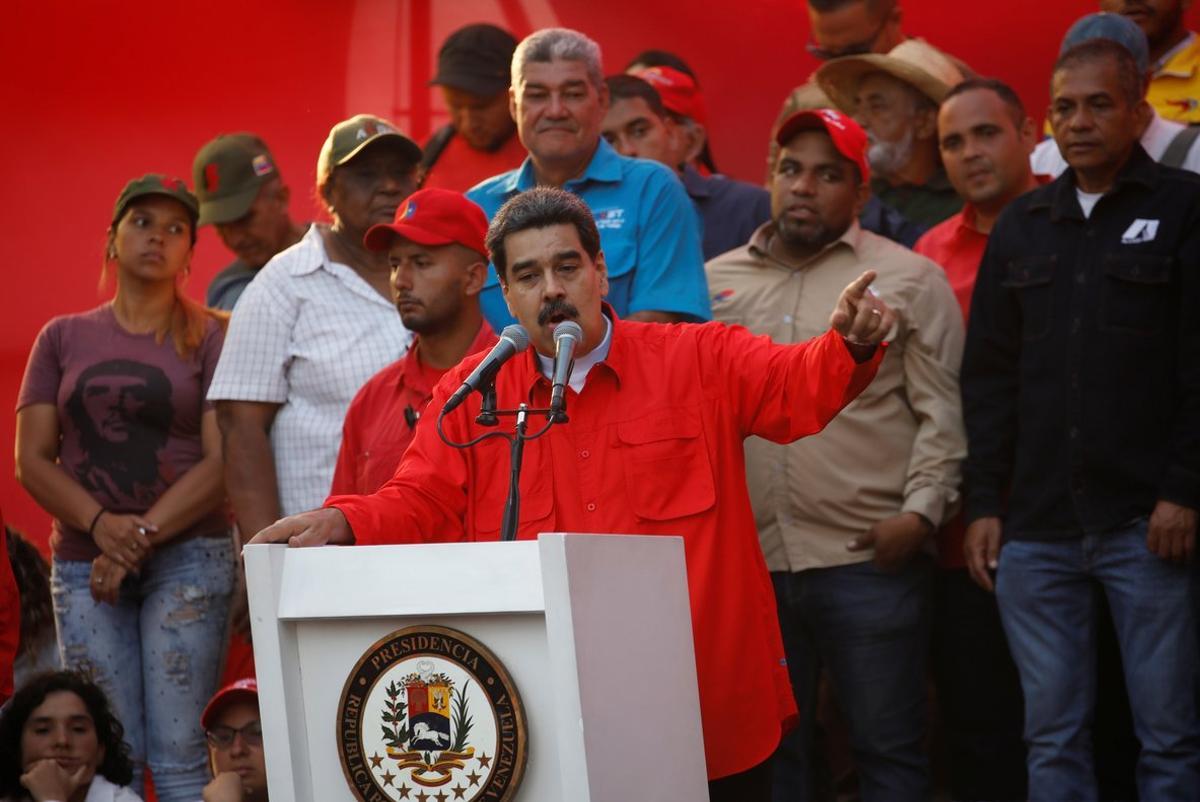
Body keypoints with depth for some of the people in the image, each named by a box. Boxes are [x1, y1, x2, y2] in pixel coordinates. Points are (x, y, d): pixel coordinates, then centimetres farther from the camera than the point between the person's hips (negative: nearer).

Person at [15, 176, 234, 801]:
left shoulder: (209, 338, 5)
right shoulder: (63, 338, 13)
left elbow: (222, 460, -4)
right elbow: (32, 460, 6)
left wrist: (144, 535, -14)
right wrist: (102, 525, -11)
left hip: (187, 557, -2)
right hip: (82, 563, 2)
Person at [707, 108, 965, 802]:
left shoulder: (910, 280, 2)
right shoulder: (716, 282, 13)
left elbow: (941, 413, -2)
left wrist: (921, 511, -13)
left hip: (871, 561, -3)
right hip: (749, 562, 4)